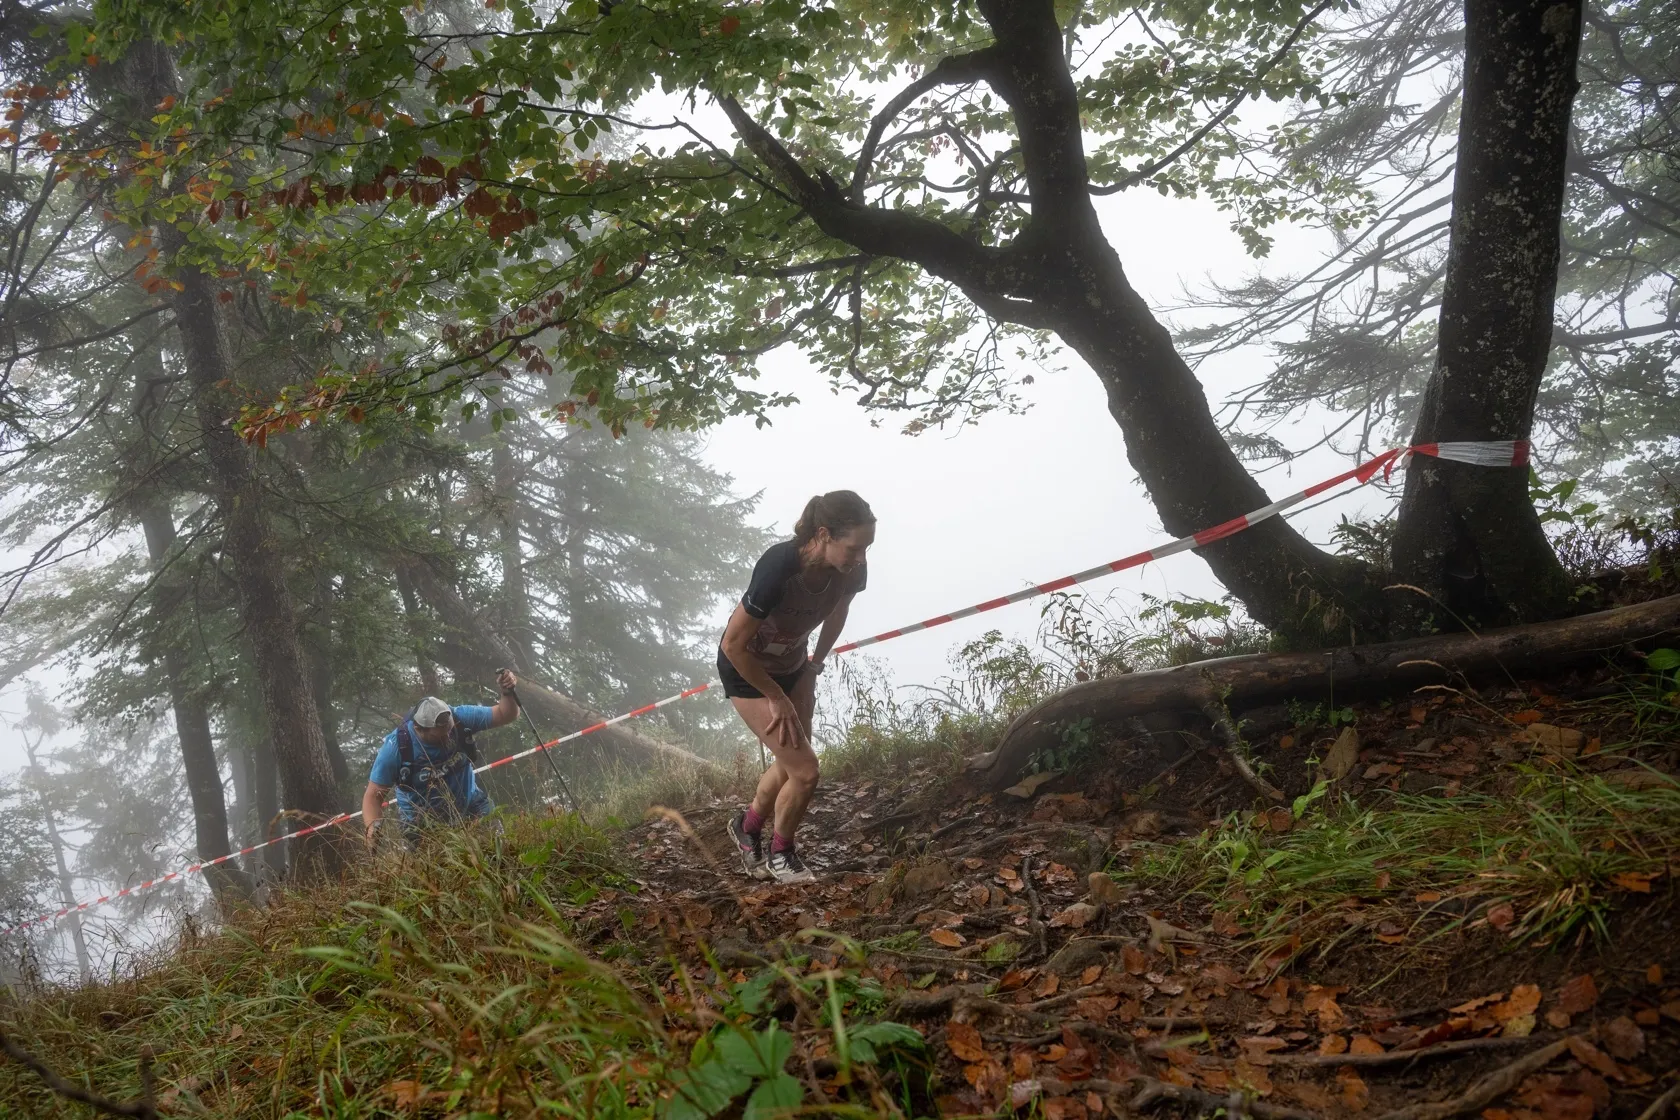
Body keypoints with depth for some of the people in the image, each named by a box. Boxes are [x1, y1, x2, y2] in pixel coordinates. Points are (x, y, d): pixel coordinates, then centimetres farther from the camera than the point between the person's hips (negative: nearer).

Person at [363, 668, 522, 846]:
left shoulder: (459, 717, -21)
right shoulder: (395, 748, -25)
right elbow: (373, 795, -18)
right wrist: (373, 826, -37)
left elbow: (506, 715, -12)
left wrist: (508, 693, -33)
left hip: (469, 806, 2)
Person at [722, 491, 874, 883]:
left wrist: (815, 664, 8)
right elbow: (734, 645, -29)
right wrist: (778, 700, -19)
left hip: (793, 666, 6)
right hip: (747, 671, -6)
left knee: (791, 763, 17)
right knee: (804, 771, -9)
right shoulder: (779, 568, -40)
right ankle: (780, 854, 18)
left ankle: (748, 825, 46)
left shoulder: (851, 570, -22)